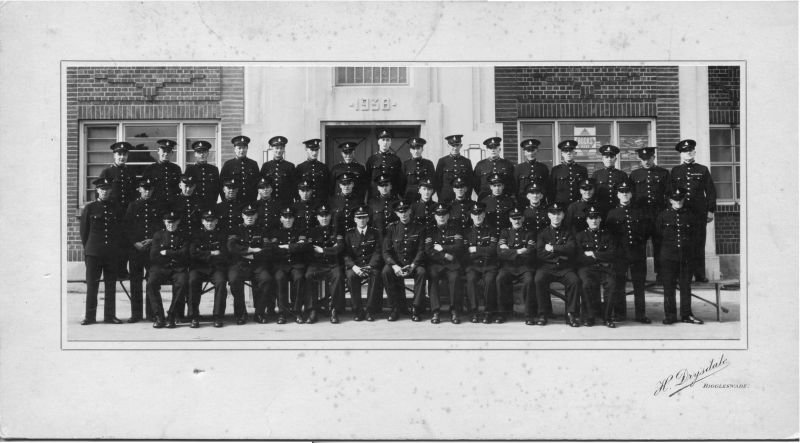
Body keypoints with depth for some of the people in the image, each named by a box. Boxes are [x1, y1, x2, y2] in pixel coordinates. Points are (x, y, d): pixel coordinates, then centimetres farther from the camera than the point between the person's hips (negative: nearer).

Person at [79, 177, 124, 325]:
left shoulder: (117, 209, 8)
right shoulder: (89, 208, 2)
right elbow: (84, 231, 6)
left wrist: (115, 248, 8)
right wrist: (87, 248, 3)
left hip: (112, 253, 2)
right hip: (93, 252, -2)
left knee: (111, 285, 5)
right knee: (91, 285, 1)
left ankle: (110, 315, 11)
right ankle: (90, 316, 7)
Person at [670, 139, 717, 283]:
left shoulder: (703, 170, 9)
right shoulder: (675, 171, 10)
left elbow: (711, 191, 9)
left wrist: (711, 210, 4)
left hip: (699, 213, 0)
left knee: (698, 244, 2)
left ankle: (700, 275, 7)